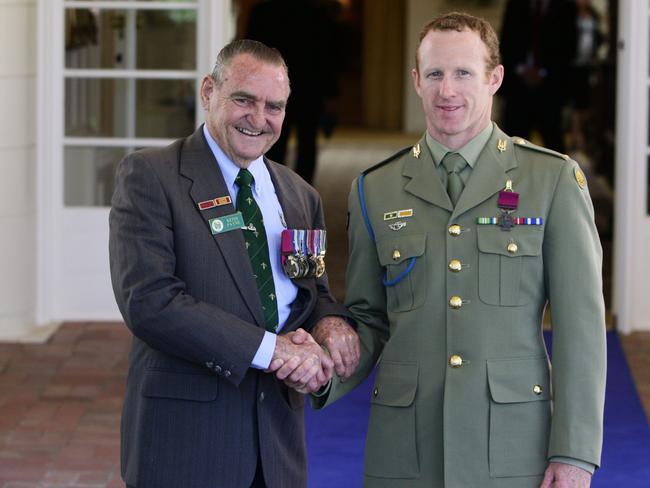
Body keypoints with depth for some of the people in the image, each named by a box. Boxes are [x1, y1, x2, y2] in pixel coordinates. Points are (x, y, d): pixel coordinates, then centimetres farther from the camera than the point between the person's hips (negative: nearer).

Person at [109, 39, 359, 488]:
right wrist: (269, 349, -20)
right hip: (185, 434, -5)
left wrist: (330, 321, -7)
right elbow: (148, 300, -17)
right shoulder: (149, 176, -7)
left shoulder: (301, 196, 13)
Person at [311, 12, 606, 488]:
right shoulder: (375, 189, 8)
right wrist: (329, 374, -7)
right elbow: (370, 318, 14)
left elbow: (580, 323, -1)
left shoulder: (555, 179, 1)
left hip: (514, 450, -2)